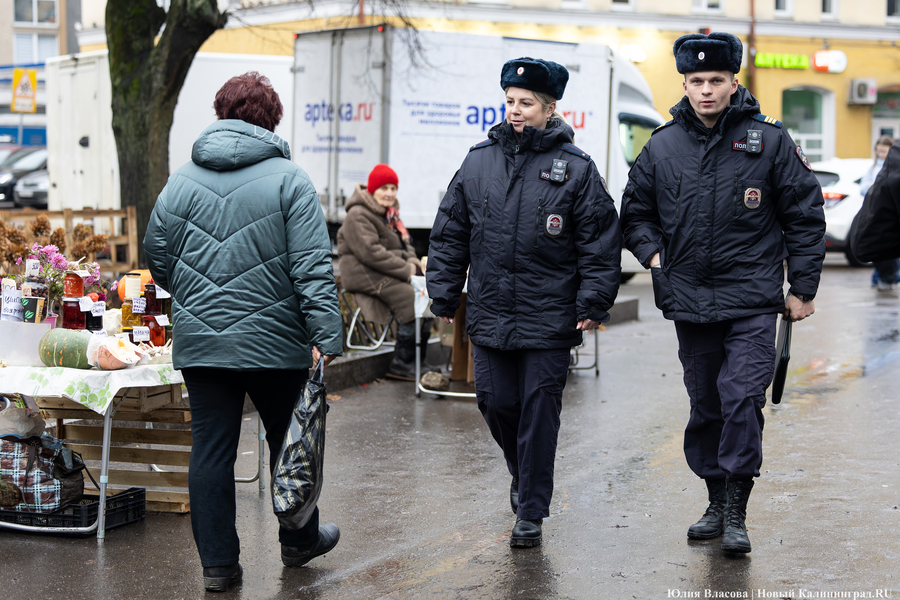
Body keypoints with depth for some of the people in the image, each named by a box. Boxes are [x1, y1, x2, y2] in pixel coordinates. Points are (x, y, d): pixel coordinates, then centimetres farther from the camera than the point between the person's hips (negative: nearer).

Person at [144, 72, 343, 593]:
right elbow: (312, 266, -14)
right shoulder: (288, 179, -7)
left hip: (199, 343, 3)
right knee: (290, 441, 15)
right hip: (274, 340, -3)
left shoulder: (182, 180, 5)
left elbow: (157, 256, 12)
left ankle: (218, 561, 9)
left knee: (212, 449, 7)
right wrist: (325, 335, -15)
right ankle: (299, 539, 31)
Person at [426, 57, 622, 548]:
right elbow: (450, 234, 11)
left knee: (539, 410, 0)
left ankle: (531, 512, 11)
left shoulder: (576, 169, -3)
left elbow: (600, 242, -1)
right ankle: (522, 473, 37)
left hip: (550, 319, -3)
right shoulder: (478, 162, 6)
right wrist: (443, 294, 8)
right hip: (489, 313, 3)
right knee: (496, 403, 7)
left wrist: (593, 303, -7)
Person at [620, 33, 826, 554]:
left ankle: (737, 513, -4)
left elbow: (805, 215, 3)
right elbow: (635, 211, 19)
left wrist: (803, 288, 2)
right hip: (690, 301, 4)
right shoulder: (662, 147, 5)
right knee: (705, 406, 11)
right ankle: (717, 502, 25)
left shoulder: (770, 141, -2)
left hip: (752, 301, -3)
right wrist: (653, 253, 1)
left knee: (743, 399, -13)